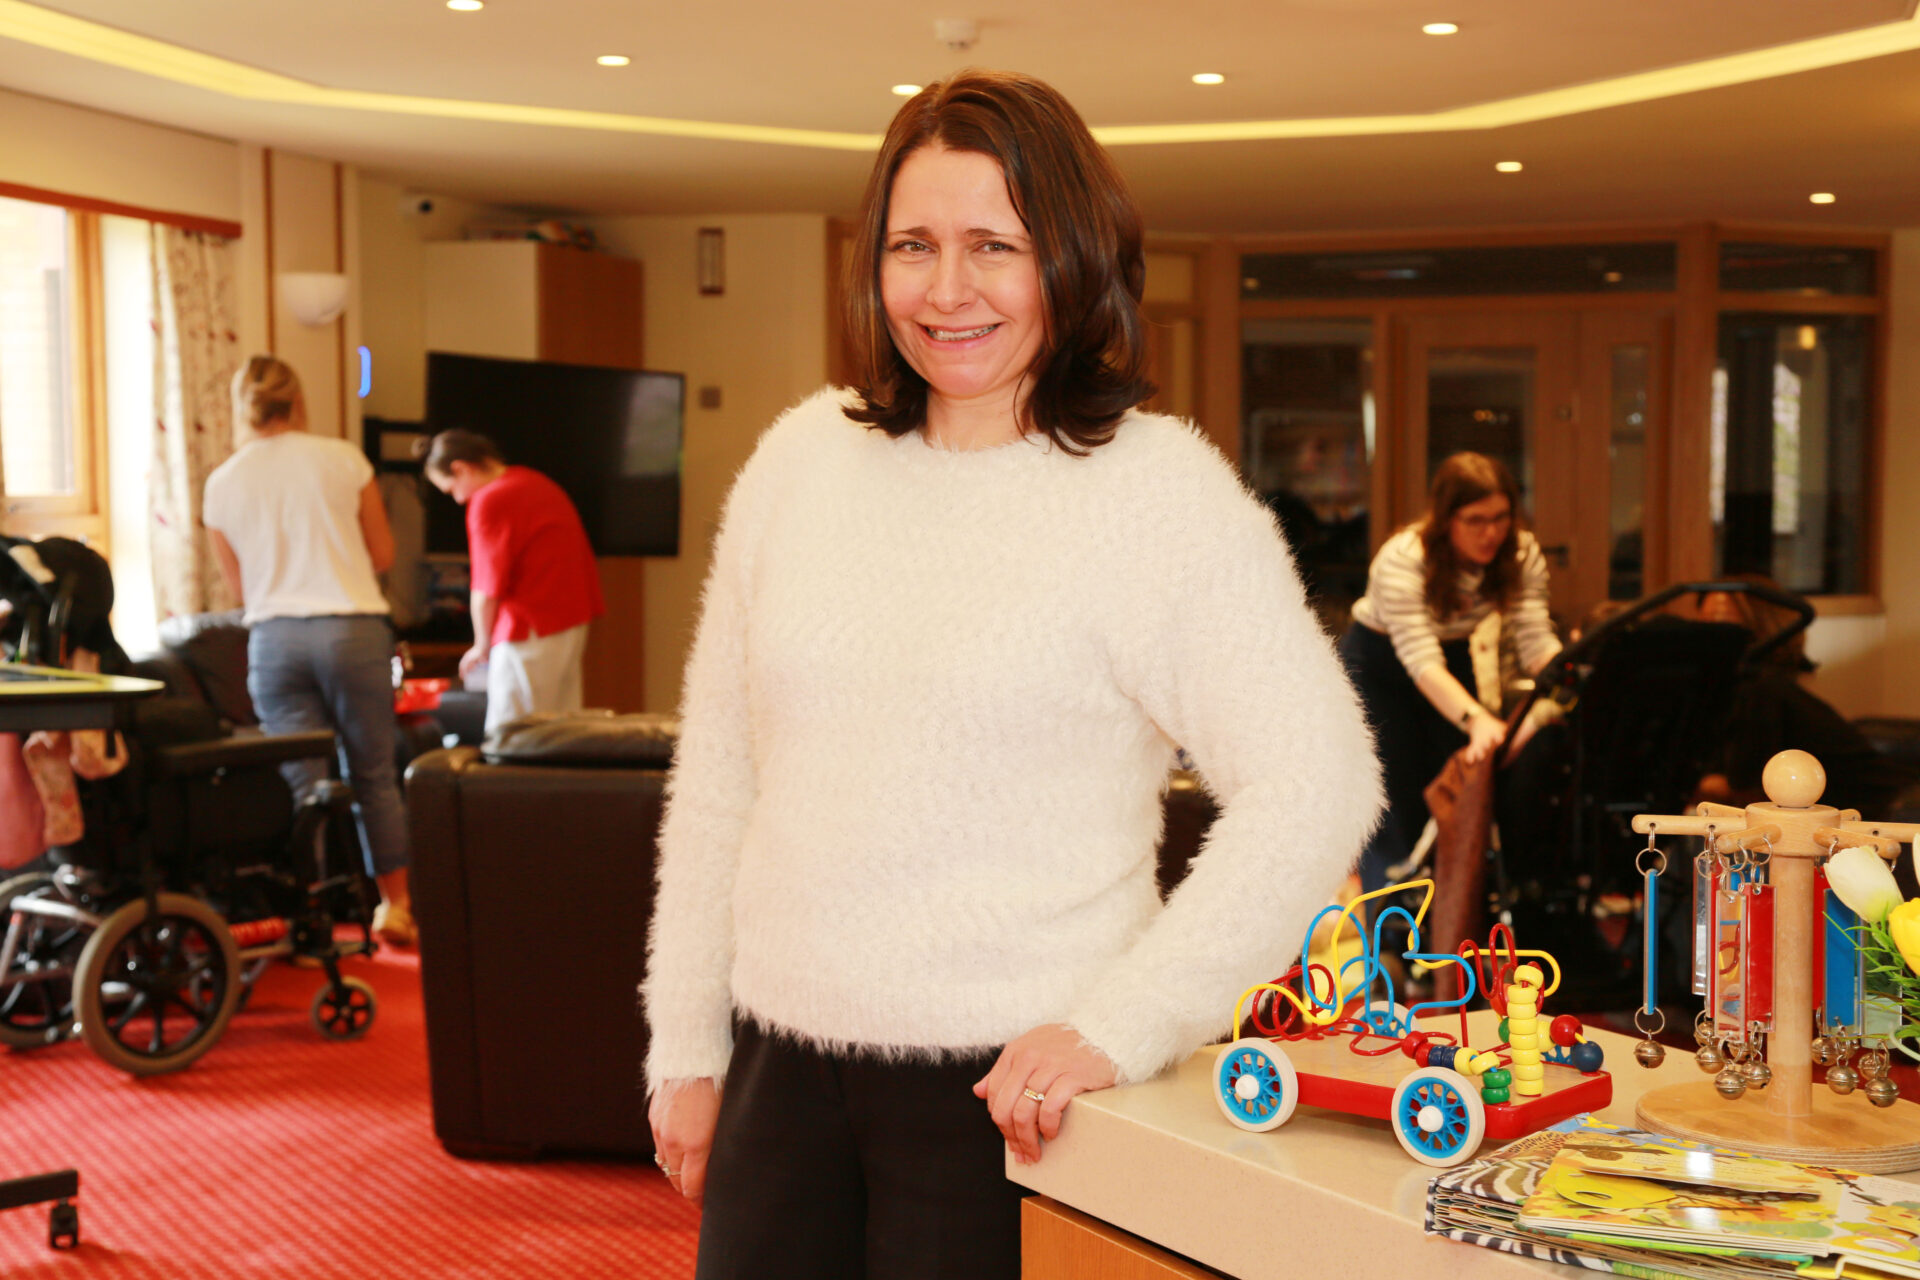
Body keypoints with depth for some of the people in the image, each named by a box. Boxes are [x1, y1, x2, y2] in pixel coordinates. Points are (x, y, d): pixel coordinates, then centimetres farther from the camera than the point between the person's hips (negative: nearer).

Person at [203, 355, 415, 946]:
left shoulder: (222, 483, 7)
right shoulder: (342, 459, 1)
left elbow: (240, 586, 14)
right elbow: (383, 552, 8)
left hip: (274, 638, 1)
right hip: (352, 629, -1)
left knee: (305, 784, 5)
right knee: (374, 776, 10)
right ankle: (396, 903, 17)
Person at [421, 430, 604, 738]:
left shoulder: (489, 502, -14)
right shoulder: (540, 483, 14)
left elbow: (487, 589, -15)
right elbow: (585, 560, 19)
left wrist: (482, 645, 1)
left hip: (531, 635, -9)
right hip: (573, 622, 9)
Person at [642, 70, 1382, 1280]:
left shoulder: (1156, 488, -9)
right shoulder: (805, 455, 6)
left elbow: (1316, 784, -15)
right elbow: (717, 771, 11)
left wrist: (1124, 1026, -19)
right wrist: (689, 1045, 11)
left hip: (1004, 1091, -4)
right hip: (783, 1067, 5)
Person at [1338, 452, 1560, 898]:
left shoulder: (1522, 555, -18)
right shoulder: (1402, 559, -34)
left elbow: (1534, 640, -25)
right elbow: (1421, 660, -43)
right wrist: (1476, 719, -58)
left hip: (1454, 657, 5)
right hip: (1376, 664, -4)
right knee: (1397, 807, -8)